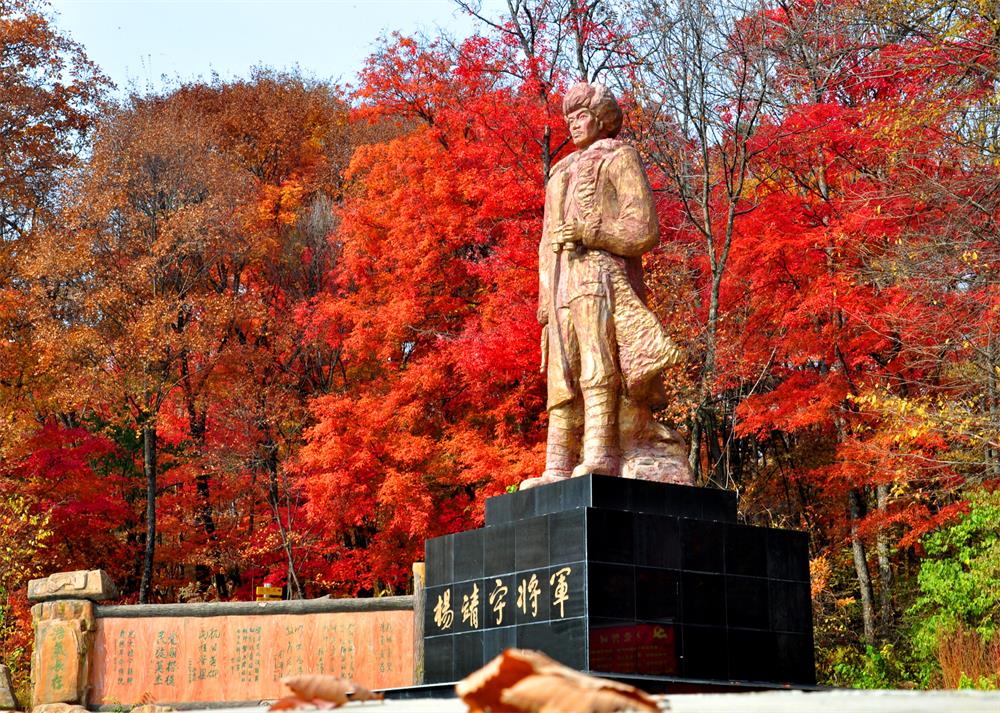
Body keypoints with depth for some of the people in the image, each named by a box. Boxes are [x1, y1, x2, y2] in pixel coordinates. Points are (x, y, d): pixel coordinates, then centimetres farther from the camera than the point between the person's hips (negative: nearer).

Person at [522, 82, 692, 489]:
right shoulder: (563, 172, 30)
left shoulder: (620, 159, 8)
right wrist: (546, 305, 15)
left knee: (597, 364, -21)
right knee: (562, 376, -3)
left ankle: (600, 455, -31)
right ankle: (558, 468, -8)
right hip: (563, 284, 7)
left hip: (602, 274, -7)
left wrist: (589, 232, -15)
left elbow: (644, 230, -3)